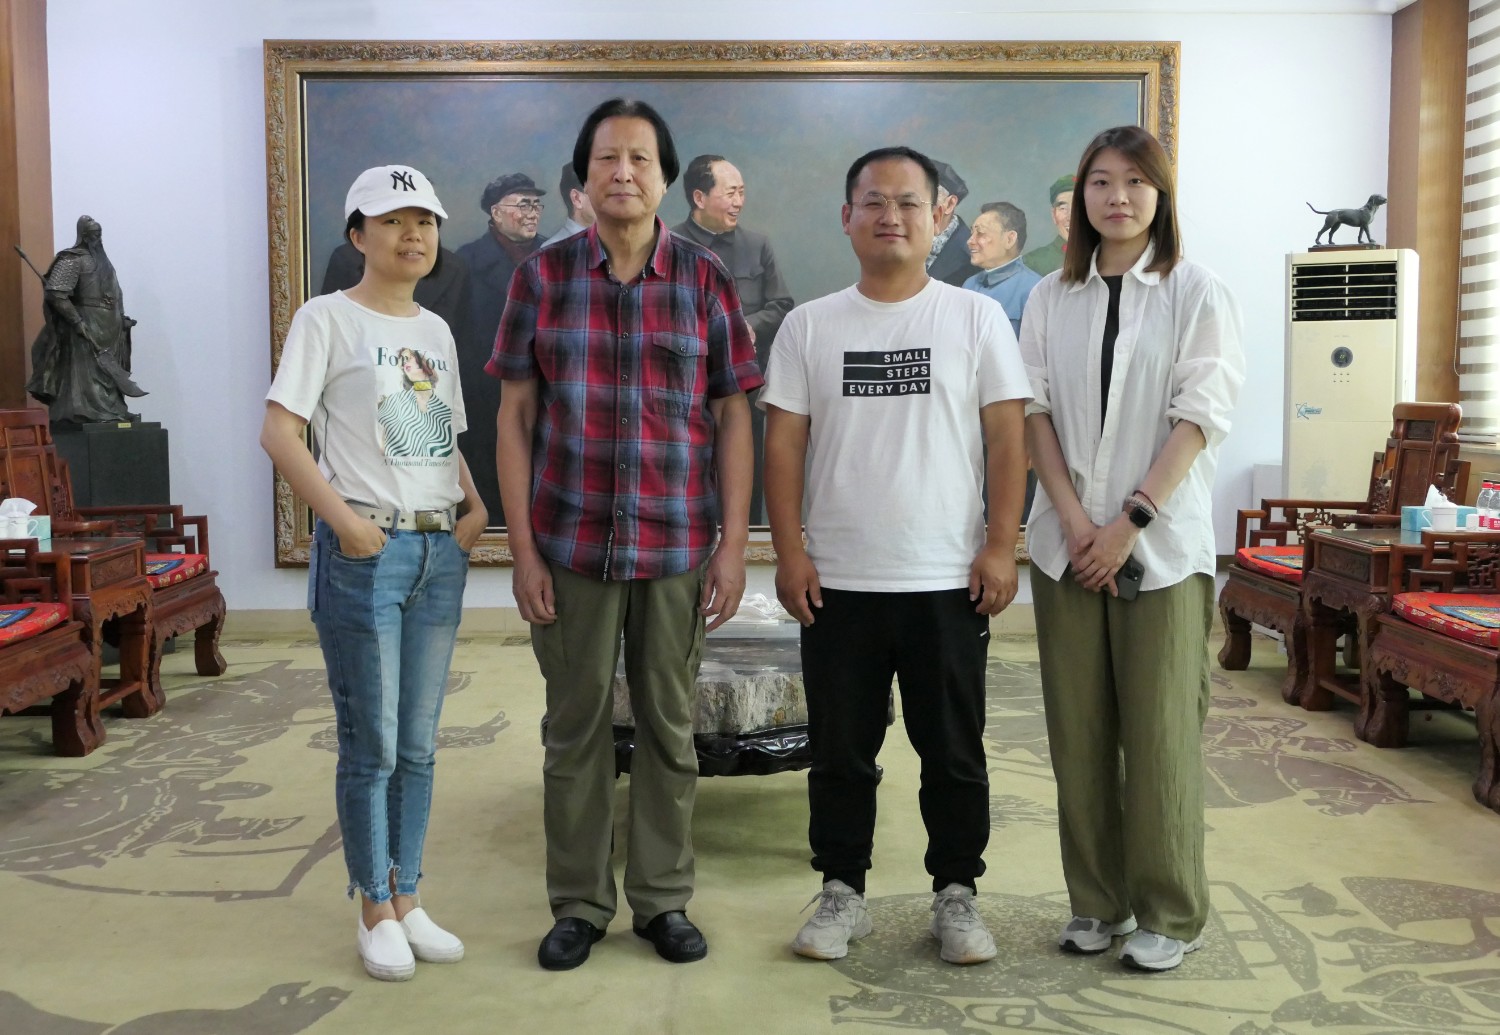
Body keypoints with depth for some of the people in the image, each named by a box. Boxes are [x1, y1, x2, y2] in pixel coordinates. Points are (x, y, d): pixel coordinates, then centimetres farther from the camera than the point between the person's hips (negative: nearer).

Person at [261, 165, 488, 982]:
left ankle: (407, 902, 25)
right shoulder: (328, 319, -4)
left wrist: (474, 507, 4)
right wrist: (344, 519, -18)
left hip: (440, 549, 6)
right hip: (364, 552, -6)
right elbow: (279, 432, -11)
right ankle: (375, 913, 18)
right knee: (371, 746, 2)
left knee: (418, 746, 12)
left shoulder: (436, 331, 14)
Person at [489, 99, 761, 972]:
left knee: (670, 726, 10)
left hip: (677, 545, 0)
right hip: (571, 544, 0)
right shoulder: (543, 276, 2)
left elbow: (734, 418, 3)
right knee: (576, 727, 9)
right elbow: (515, 417, 3)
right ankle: (579, 903, 24)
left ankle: (663, 898, 26)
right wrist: (523, 549, -3)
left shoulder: (705, 279, 3)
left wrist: (733, 547, -3)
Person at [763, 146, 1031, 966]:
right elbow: (783, 443, 4)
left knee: (954, 753, 9)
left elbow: (1006, 438, -1)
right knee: (840, 752, 11)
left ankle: (956, 894, 25)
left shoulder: (976, 318, 3)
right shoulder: (809, 326, 6)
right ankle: (842, 891, 27)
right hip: (837, 582, 1)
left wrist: (1000, 547, -8)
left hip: (948, 581, -1)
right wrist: (788, 551, -4)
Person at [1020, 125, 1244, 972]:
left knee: (1161, 733, 0)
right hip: (1068, 541, 3)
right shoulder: (1052, 299, 10)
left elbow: (1200, 418, -6)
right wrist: (1074, 520, -9)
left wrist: (1130, 522, -13)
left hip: (1162, 542, -3)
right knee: (1079, 730, 6)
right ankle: (1097, 901, 20)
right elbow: (1037, 411, 4)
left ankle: (1170, 914, 14)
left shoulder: (1199, 294, 2)